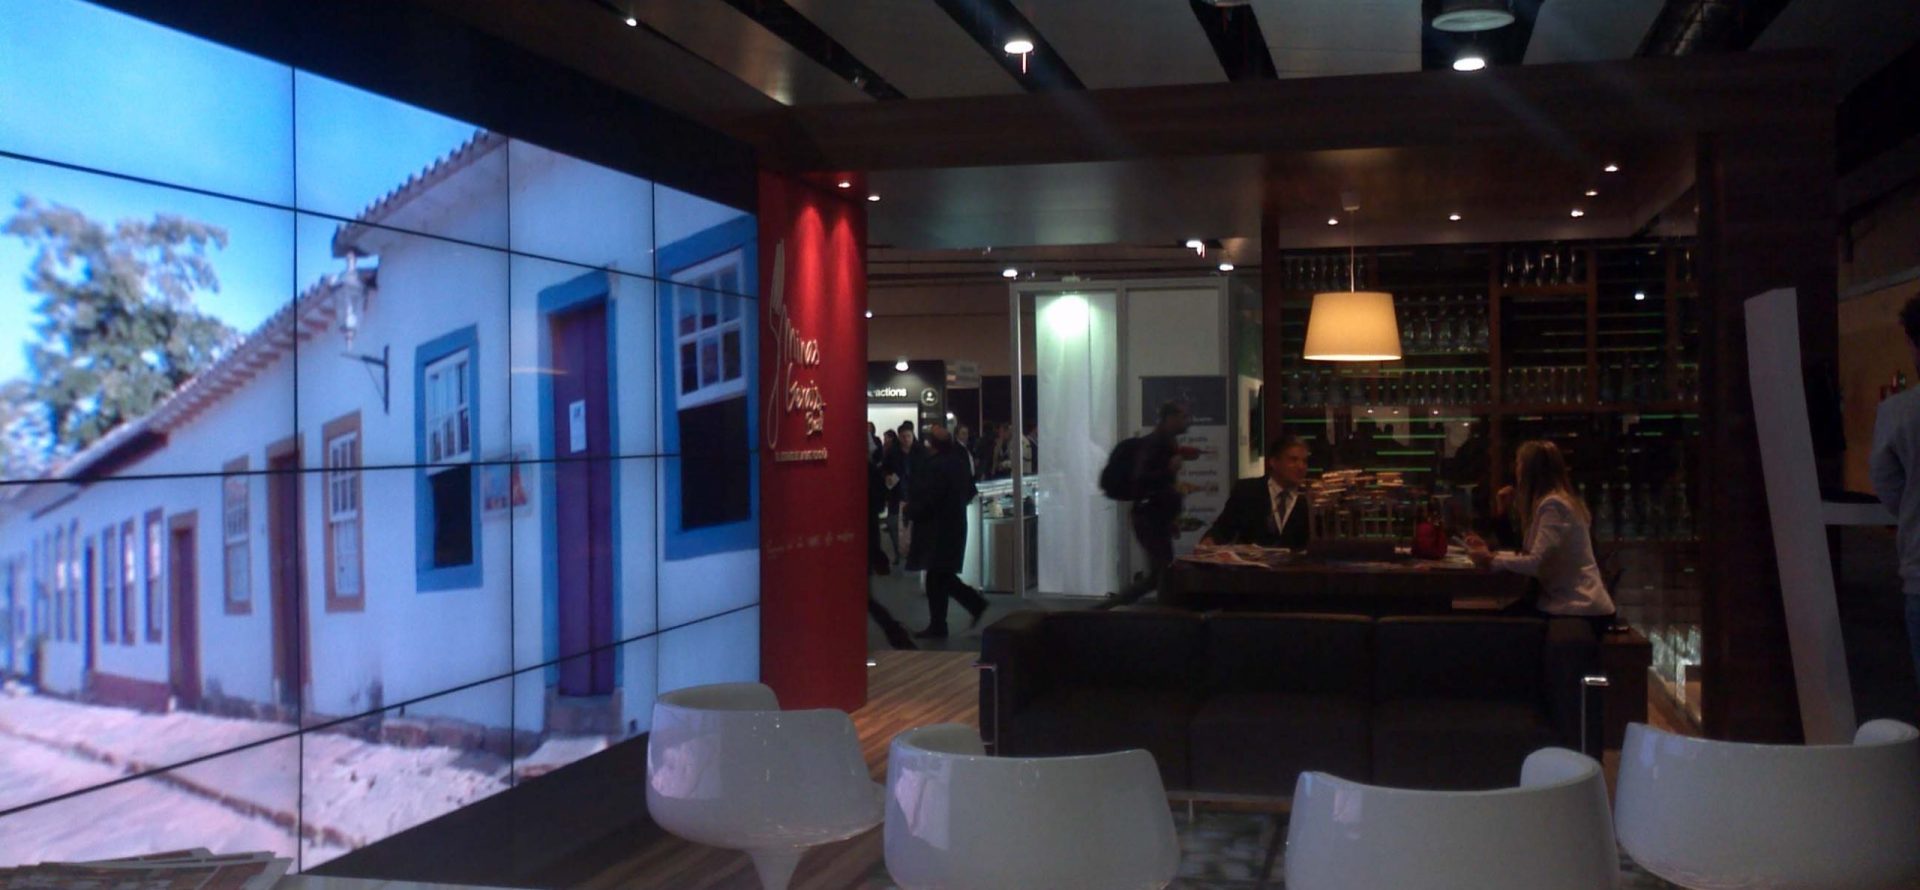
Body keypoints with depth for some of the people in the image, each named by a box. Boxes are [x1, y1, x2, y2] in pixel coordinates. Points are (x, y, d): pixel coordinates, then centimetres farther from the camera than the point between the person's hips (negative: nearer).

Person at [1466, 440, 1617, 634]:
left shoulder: (1553, 505, -16)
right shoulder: (1552, 501, 15)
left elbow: (1535, 563, -21)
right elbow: (1532, 556, 10)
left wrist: (1490, 560, -11)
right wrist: (1489, 553, 4)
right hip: (1579, 604, 8)